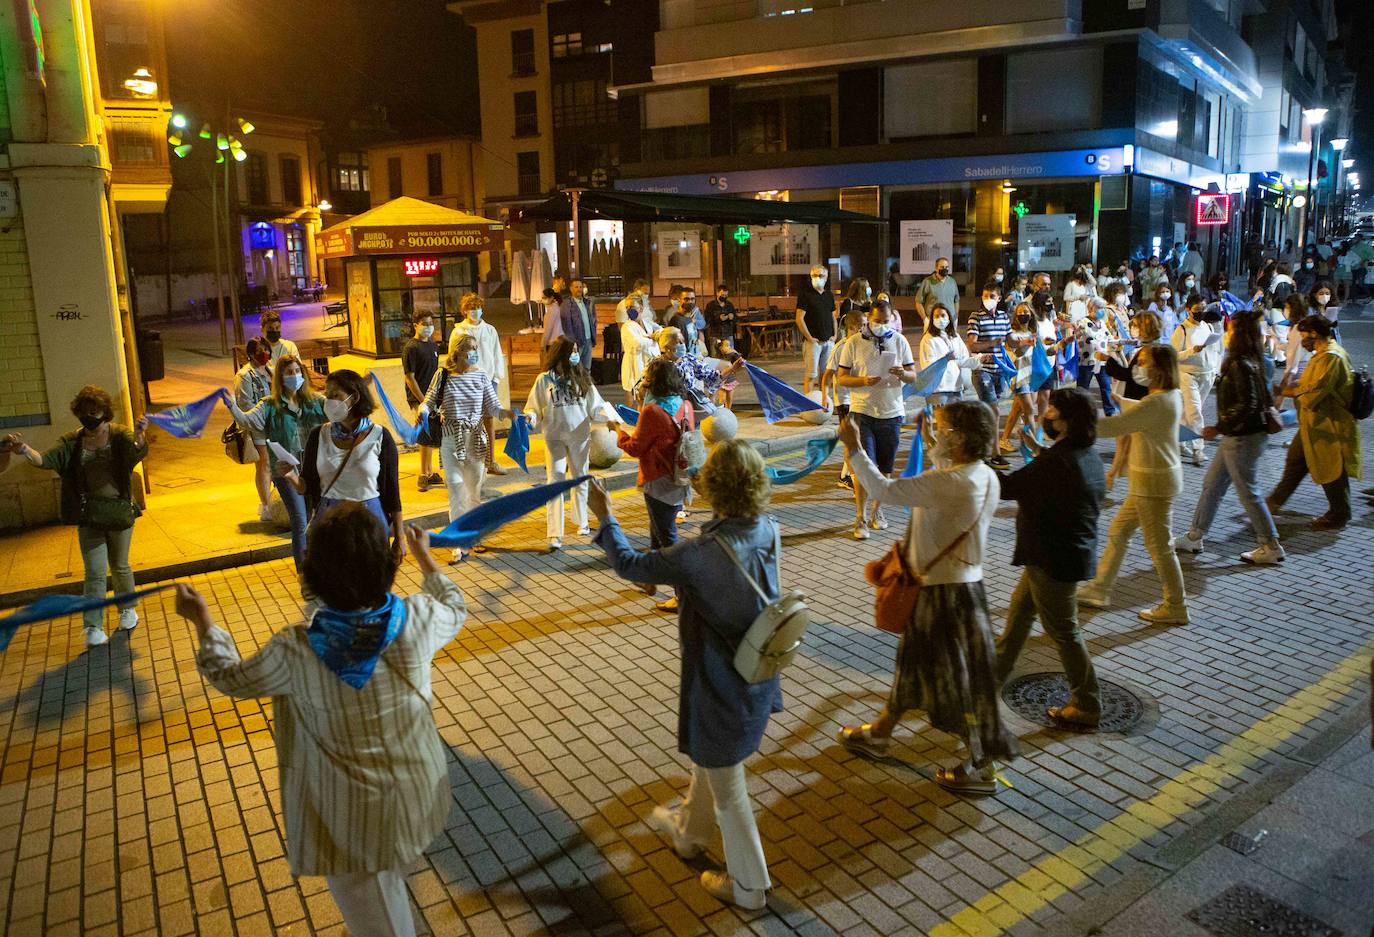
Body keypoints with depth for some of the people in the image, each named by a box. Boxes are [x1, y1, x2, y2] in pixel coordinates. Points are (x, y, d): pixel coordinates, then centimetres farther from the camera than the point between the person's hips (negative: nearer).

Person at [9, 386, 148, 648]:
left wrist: (139, 435, -53)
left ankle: (128, 609, 36)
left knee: (119, 567, 15)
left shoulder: (120, 436, -9)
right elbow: (46, 460, -15)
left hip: (119, 512, -1)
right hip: (88, 516, 1)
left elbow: (139, 451, -29)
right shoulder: (72, 441, -2)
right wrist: (25, 450, -38)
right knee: (95, 572, 0)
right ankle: (94, 627, 6)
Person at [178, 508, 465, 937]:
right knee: (391, 878, 35)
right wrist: (425, 558, 19)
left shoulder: (295, 650, -26)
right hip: (416, 795, 3)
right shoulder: (417, 619, -22)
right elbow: (456, 611, 5)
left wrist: (202, 619, 11)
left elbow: (230, 677, -3)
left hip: (349, 816, -3)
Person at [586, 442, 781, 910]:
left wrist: (605, 518, -2)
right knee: (707, 760, 31)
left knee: (726, 787, 14)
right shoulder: (770, 531, -12)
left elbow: (630, 565, -18)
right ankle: (687, 831, 56)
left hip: (721, 685, -8)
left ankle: (749, 886, 34)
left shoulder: (702, 554, -32)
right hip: (756, 675, 8)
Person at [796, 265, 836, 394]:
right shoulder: (805, 294, -6)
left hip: (828, 341, 6)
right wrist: (809, 338, -13)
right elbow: (799, 319, -11)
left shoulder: (829, 295, 14)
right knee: (811, 375, -8)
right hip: (813, 341, -6)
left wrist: (834, 335, 9)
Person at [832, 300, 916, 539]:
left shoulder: (899, 341, 6)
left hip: (891, 413, 3)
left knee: (884, 468, 10)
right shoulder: (853, 343, -1)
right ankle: (861, 519, 2)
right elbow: (841, 377, -2)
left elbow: (913, 376, 7)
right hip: (862, 412, -3)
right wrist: (863, 381, -20)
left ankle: (876, 512, 27)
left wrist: (903, 374, -16)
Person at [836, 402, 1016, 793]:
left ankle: (982, 768, 21)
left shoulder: (948, 484, -28)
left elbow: (885, 490, -27)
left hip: (945, 592, -10)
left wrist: (854, 447, -19)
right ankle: (879, 733, 39)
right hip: (963, 581, 10)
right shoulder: (985, 477, 0)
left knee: (961, 676, 5)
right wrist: (938, 450, 22)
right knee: (914, 660, 21)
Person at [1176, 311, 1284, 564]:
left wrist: (1218, 428, -21)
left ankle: (1271, 547, 11)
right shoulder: (1252, 363, 9)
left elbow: (1246, 405, -25)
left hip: (1242, 438, -10)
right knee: (1211, 485, 15)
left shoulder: (1240, 365, -20)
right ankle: (1194, 537, 23)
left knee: (1248, 492, 0)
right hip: (1237, 436, 10)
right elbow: (1264, 398, 15)